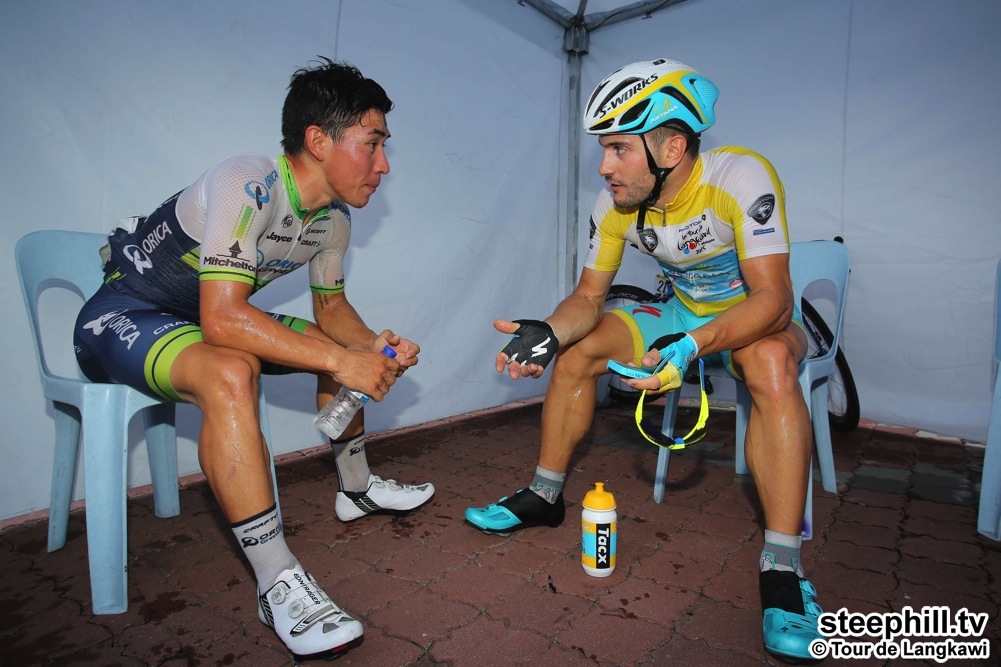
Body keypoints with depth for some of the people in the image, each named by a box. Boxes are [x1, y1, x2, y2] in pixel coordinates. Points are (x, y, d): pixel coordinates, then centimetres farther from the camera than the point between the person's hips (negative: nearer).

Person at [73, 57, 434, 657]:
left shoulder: (334, 216, -4)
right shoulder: (246, 185, -29)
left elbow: (331, 305, 6)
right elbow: (222, 318, -37)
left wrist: (372, 347, -14)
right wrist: (340, 361, -34)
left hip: (205, 319, 8)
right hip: (124, 313, -8)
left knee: (350, 347, 4)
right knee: (230, 375, -38)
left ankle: (356, 486, 21)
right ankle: (278, 583, -28)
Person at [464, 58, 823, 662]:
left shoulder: (742, 177, -29)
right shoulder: (615, 205, -14)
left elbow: (772, 295, -34)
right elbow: (588, 295, -9)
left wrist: (692, 347, -50)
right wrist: (550, 331, -31)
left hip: (761, 316, -4)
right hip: (687, 314, 5)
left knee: (770, 364, -39)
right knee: (578, 347, -11)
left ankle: (783, 569, -28)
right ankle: (546, 497, 2)